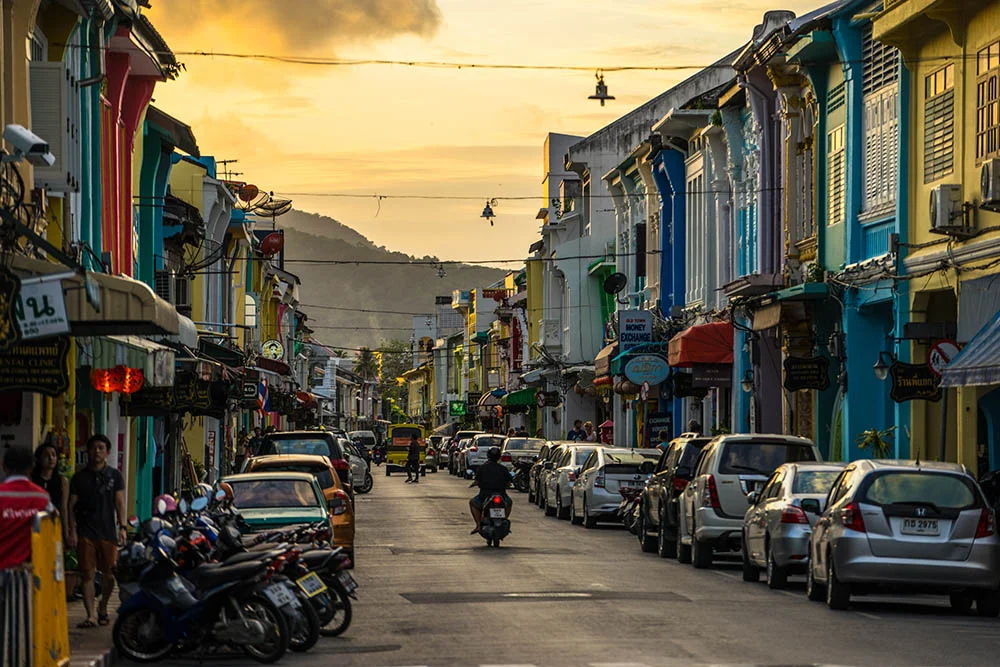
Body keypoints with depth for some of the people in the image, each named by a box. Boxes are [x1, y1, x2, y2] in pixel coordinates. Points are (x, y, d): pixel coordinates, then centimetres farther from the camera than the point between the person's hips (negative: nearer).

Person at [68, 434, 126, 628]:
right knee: (87, 574, -6)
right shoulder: (80, 477, 8)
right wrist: (72, 531, -3)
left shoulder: (114, 476, 10)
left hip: (108, 531, 1)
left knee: (109, 574, 2)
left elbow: (120, 503, 6)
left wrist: (122, 527, -5)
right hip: (85, 532, -1)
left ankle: (103, 606, 26)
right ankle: (91, 615, -6)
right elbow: (71, 506, 7)